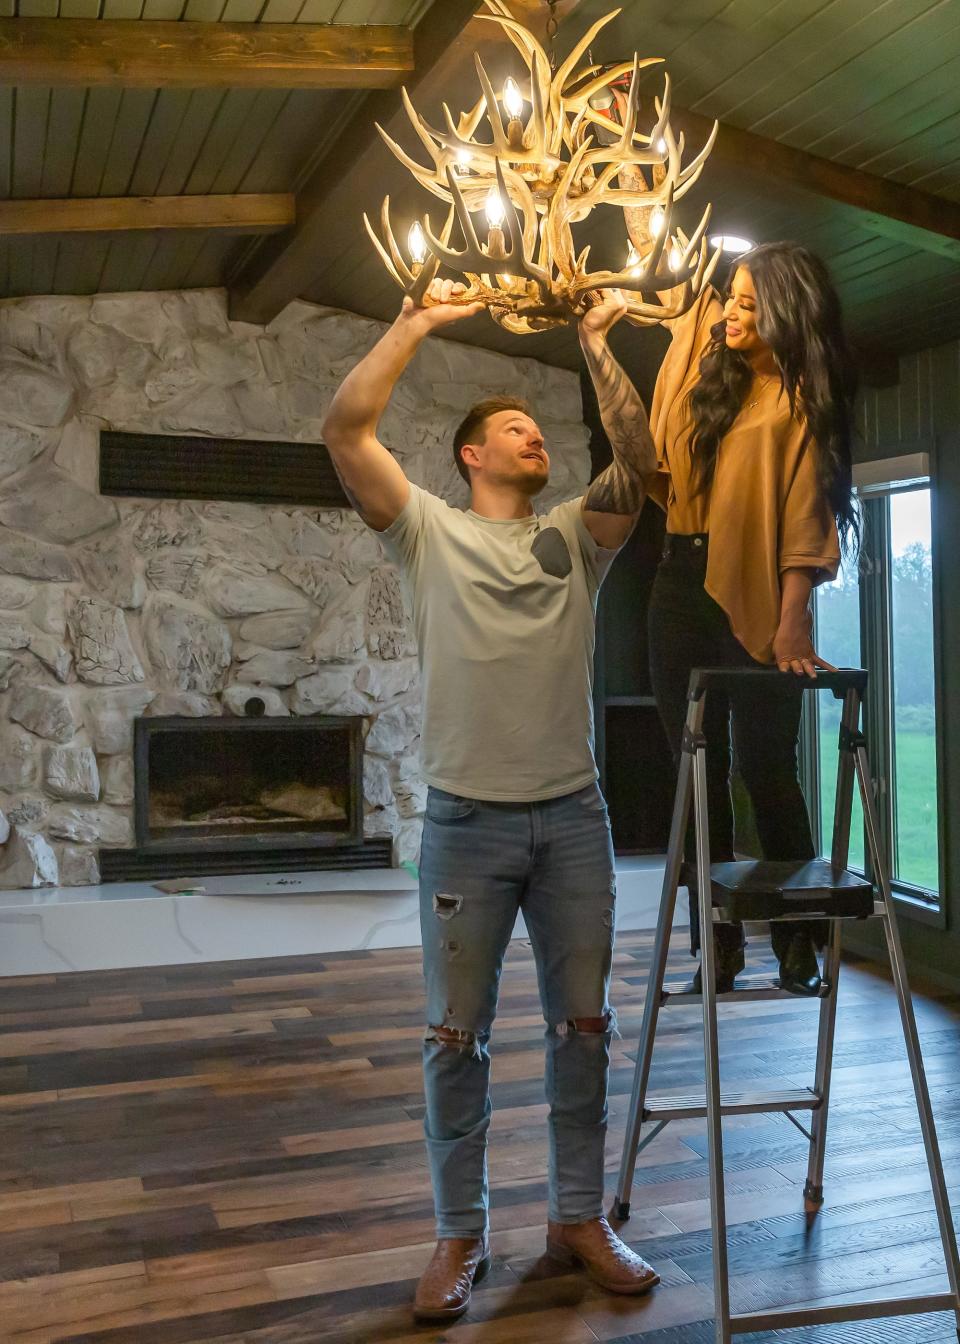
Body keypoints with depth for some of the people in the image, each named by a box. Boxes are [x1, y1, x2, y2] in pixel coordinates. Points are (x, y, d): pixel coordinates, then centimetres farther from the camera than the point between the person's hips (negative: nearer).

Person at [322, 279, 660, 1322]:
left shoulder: (575, 537, 13)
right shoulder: (430, 532, 5)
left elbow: (636, 455, -2)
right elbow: (345, 429, -6)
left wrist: (598, 340, 2)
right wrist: (418, 322, 0)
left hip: (572, 817, 3)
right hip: (467, 822, -3)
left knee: (582, 1025, 10)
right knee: (456, 1034, 5)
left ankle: (579, 1217, 27)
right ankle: (459, 1234, 22)